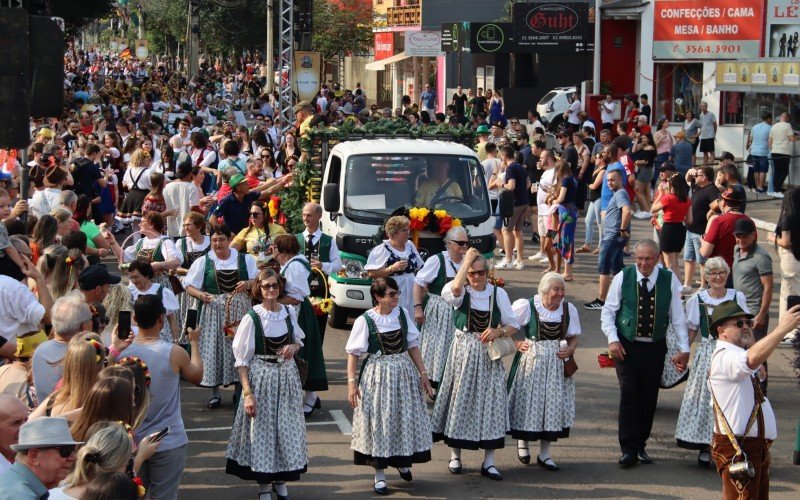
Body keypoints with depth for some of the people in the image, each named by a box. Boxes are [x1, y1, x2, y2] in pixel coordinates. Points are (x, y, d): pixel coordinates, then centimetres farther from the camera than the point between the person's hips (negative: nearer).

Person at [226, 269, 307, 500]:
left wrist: (294, 346, -8)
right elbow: (242, 359, -10)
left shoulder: (289, 312, 0)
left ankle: (280, 479, 28)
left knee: (286, 427, 11)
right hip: (261, 377, -4)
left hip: (287, 375, 4)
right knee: (261, 428, 3)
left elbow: (298, 340, 17)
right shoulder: (252, 318, -12)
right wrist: (247, 393, -16)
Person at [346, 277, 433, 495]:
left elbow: (413, 346, 6)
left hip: (404, 373, 4)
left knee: (406, 417, 10)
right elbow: (353, 353, -7)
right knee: (379, 422, 3)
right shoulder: (365, 321, -11)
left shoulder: (402, 314, 0)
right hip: (377, 376, -4)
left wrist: (423, 374, 5)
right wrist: (352, 382, -13)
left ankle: (403, 462, 36)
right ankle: (379, 475, 15)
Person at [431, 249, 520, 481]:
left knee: (490, 401, 1)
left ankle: (489, 462, 9)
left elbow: (514, 324, 6)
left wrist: (498, 332, -15)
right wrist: (467, 260, -20)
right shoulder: (461, 293, -4)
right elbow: (455, 287, -30)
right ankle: (455, 456, 20)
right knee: (460, 400, 4)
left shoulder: (498, 293, 2)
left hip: (489, 356, 2)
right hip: (463, 353, -2)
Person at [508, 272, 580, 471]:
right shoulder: (527, 306, -9)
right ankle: (522, 442, 31)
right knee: (529, 401, 4)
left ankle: (544, 454, 15)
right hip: (531, 362, -3)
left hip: (557, 363, 3)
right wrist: (517, 342, -8)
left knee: (553, 405, 4)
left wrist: (570, 349, -9)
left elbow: (573, 337, 10)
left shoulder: (568, 309, 1)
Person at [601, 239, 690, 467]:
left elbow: (678, 316, 4)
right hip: (626, 346, -1)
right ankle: (628, 449, -4)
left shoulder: (669, 280, -2)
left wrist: (684, 348, 2)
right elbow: (608, 311, 3)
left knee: (649, 397, 6)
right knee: (629, 394, -8)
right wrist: (612, 340, -9)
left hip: (655, 347, 2)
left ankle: (640, 444, 20)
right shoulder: (622, 278, -5)